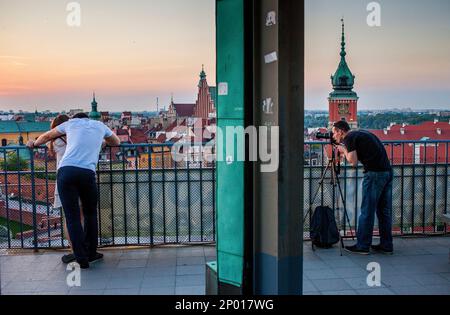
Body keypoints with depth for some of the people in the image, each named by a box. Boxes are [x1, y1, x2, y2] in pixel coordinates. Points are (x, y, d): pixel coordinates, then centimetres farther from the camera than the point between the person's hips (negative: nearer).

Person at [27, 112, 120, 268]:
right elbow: (117, 142, 40)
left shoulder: (71, 122, 23)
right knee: (90, 214, 18)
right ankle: (91, 253, 25)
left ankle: (82, 259, 3)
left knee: (72, 217, 3)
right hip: (87, 173, 0)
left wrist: (34, 143, 55)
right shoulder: (99, 125, 24)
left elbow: (47, 136, 36)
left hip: (66, 171, 0)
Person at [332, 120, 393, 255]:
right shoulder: (362, 133, 22)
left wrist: (344, 150, 7)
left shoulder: (349, 138, -3)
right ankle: (386, 245, 18)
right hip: (388, 172, 9)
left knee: (367, 211, -1)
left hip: (374, 173, -9)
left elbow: (354, 162, -9)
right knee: (384, 210, 13)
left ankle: (362, 246, 5)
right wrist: (346, 151, 22)